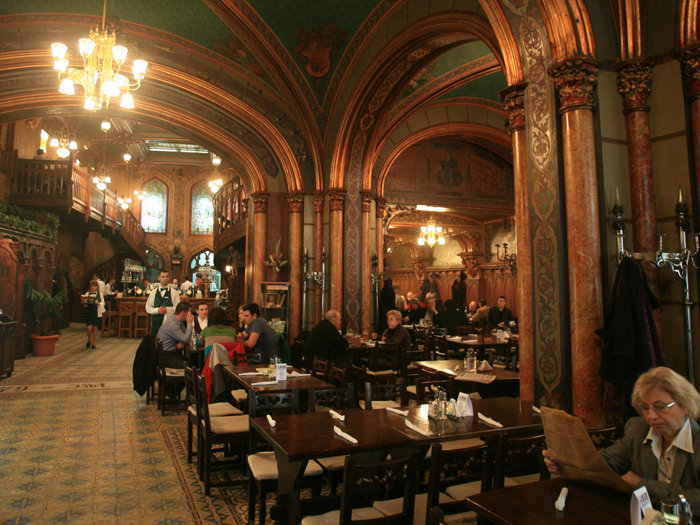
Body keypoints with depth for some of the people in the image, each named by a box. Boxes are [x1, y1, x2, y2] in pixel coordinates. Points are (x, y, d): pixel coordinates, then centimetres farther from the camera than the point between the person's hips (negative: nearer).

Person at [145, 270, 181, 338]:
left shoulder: (174, 292, 3)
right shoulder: (153, 292, 11)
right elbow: (148, 308, 7)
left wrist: (167, 309, -18)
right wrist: (157, 310, -10)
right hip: (156, 322, 2)